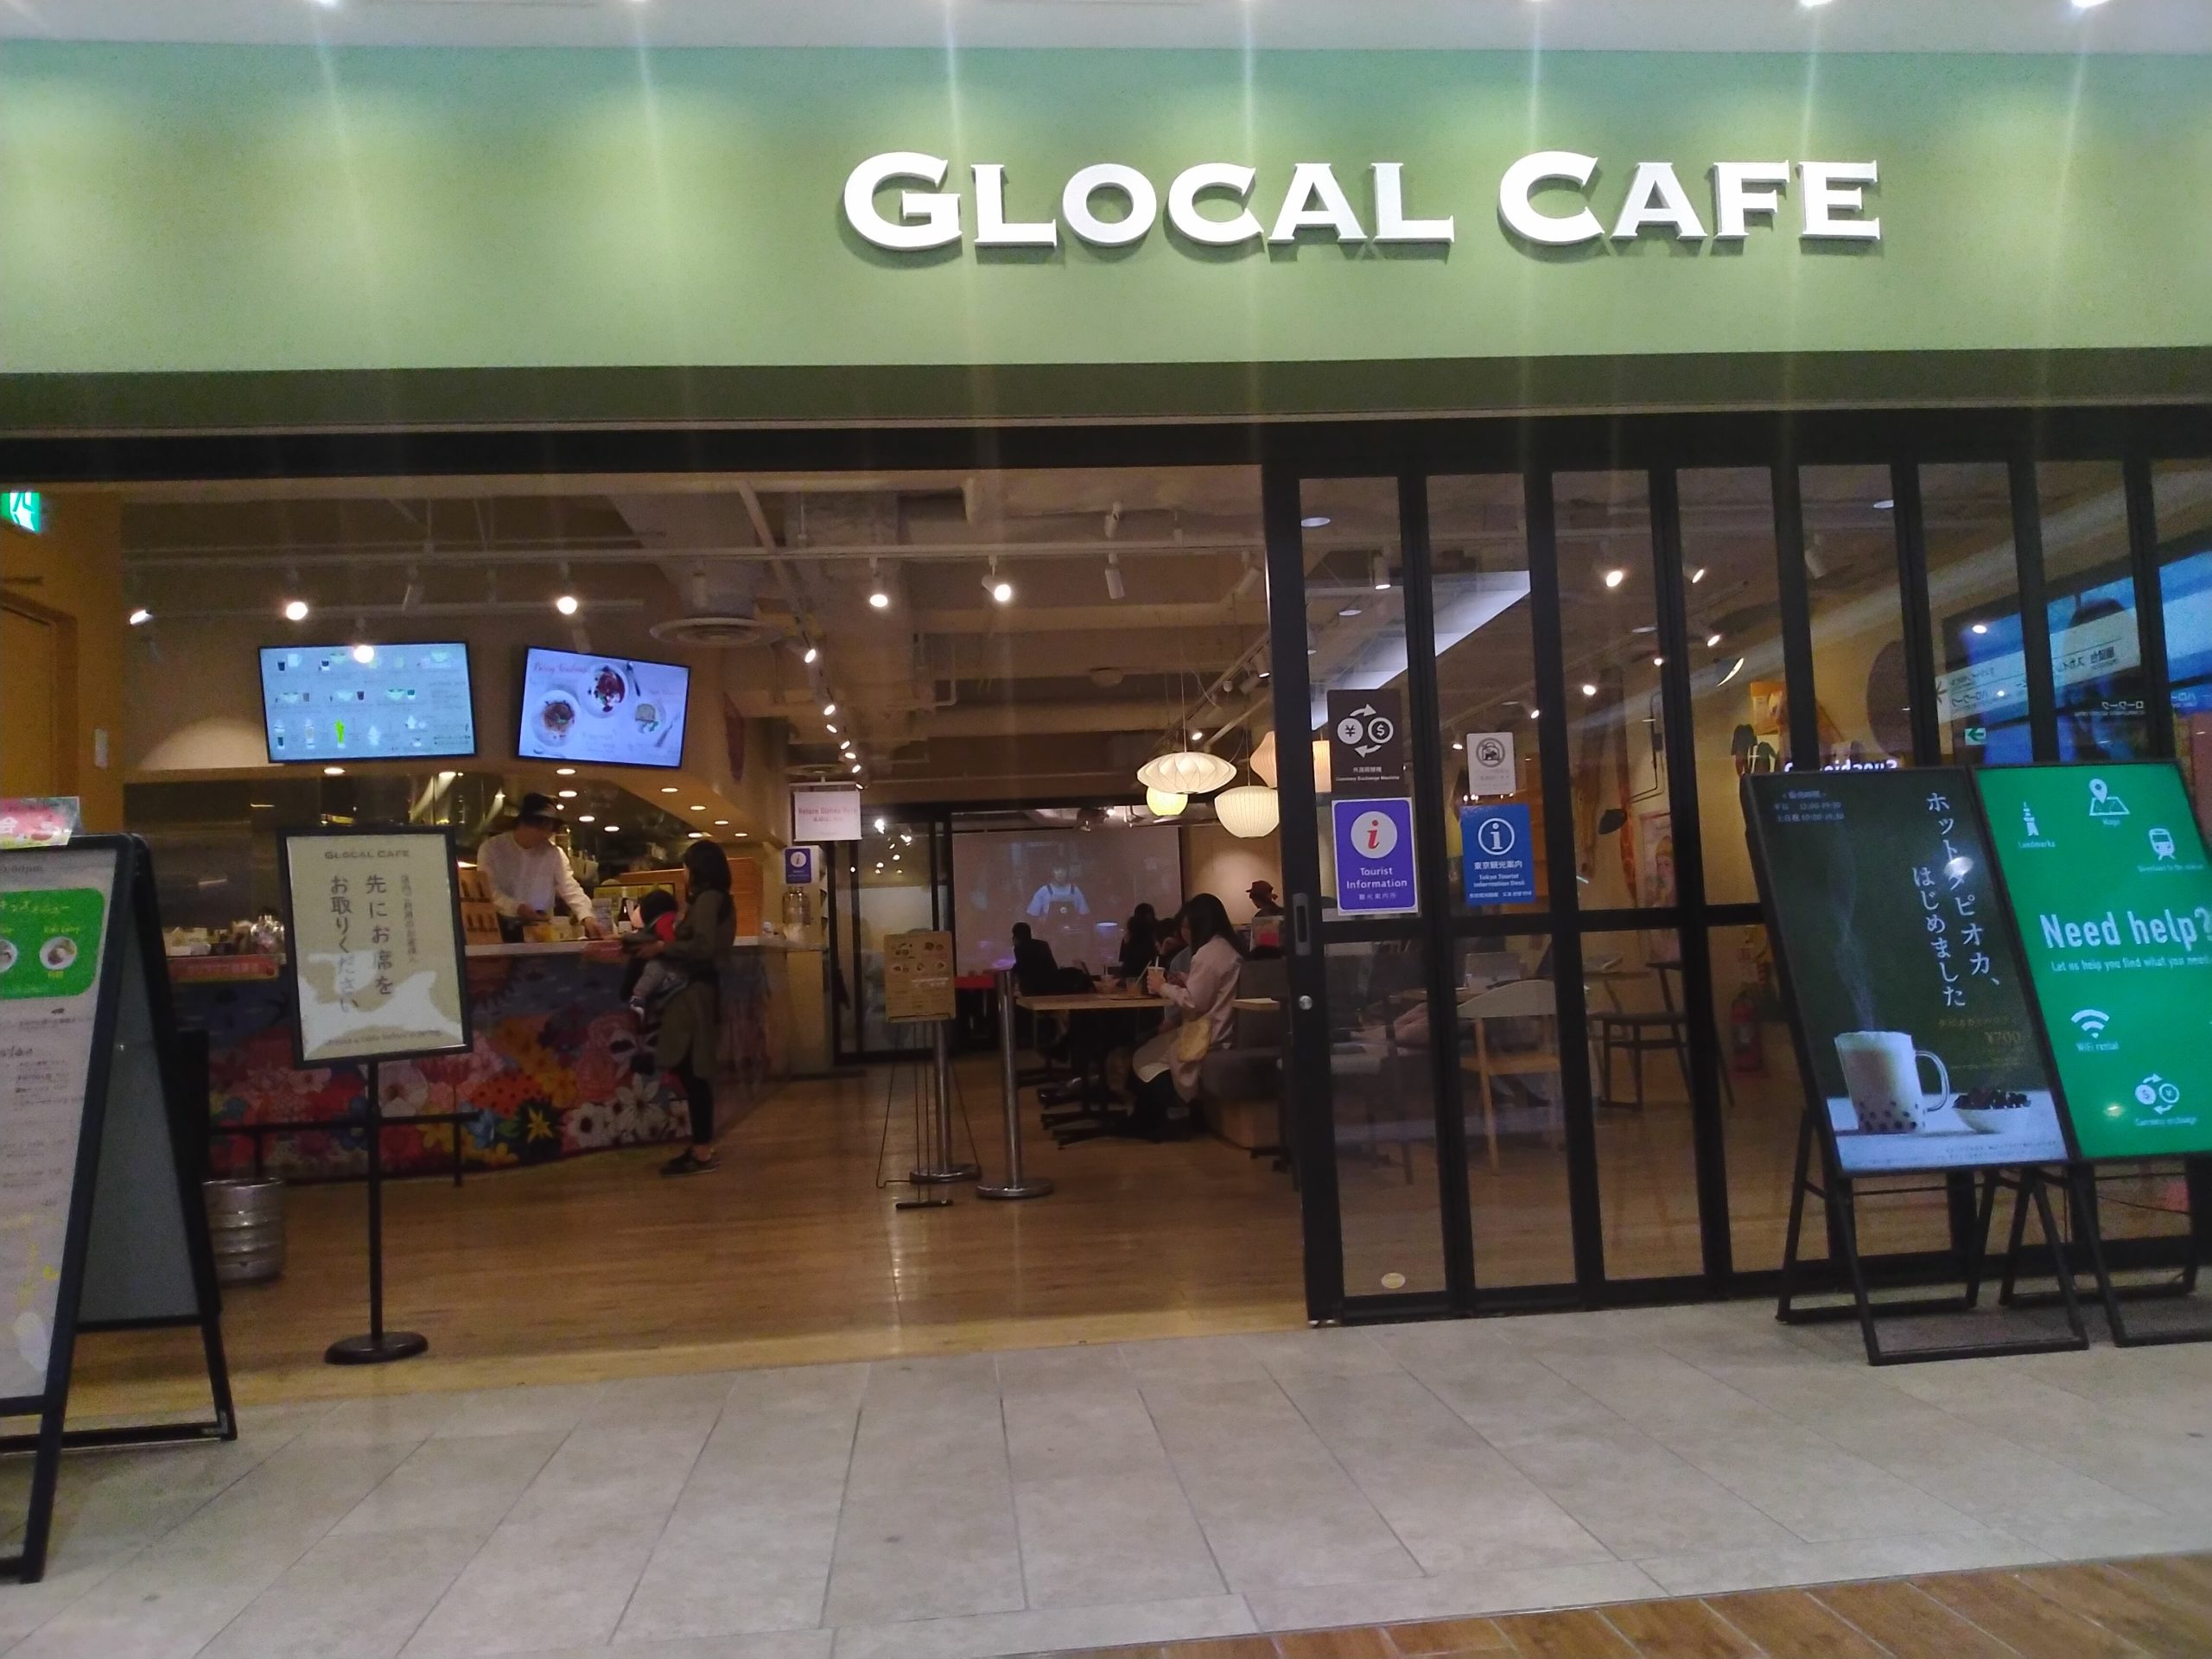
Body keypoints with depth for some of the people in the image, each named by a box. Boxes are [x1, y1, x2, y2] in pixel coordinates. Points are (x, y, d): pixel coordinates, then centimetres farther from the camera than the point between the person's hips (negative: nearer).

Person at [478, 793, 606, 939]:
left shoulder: (554, 853, 3)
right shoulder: (491, 848, -2)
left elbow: (570, 889, -5)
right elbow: (488, 891, -8)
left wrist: (587, 917, -23)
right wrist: (516, 907, -25)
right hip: (502, 928, -1)